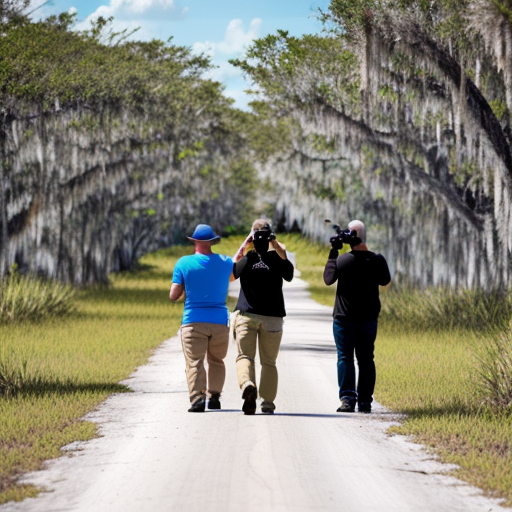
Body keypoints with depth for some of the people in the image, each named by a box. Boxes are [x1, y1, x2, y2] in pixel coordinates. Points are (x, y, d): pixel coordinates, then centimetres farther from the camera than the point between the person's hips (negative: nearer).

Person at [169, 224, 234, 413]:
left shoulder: (184, 263, -2)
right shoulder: (225, 262, 6)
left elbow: (173, 296, -2)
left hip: (193, 321, -3)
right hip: (220, 321, 3)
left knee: (194, 362, -7)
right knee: (216, 361, 19)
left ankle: (197, 397, -25)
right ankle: (214, 395, 8)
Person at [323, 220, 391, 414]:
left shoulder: (342, 260, -13)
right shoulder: (377, 260, -6)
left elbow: (328, 279, 2)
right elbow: (385, 280, 12)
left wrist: (333, 253, 6)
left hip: (345, 318, -3)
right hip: (369, 318, 3)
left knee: (345, 358, 1)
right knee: (366, 360, 9)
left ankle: (347, 398, -11)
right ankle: (365, 401, 8)